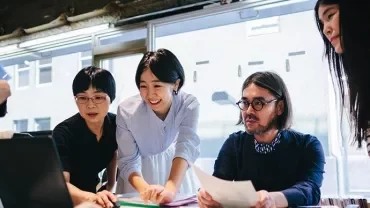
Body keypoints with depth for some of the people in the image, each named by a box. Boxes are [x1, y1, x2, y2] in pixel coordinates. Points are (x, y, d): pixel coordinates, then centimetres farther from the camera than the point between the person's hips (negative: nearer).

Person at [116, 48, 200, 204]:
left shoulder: (189, 105, -22)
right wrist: (145, 189, -41)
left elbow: (186, 147, -32)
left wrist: (170, 189, -47)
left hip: (175, 169, 0)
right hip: (139, 174, 0)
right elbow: (128, 162, -22)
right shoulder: (126, 110, -21)